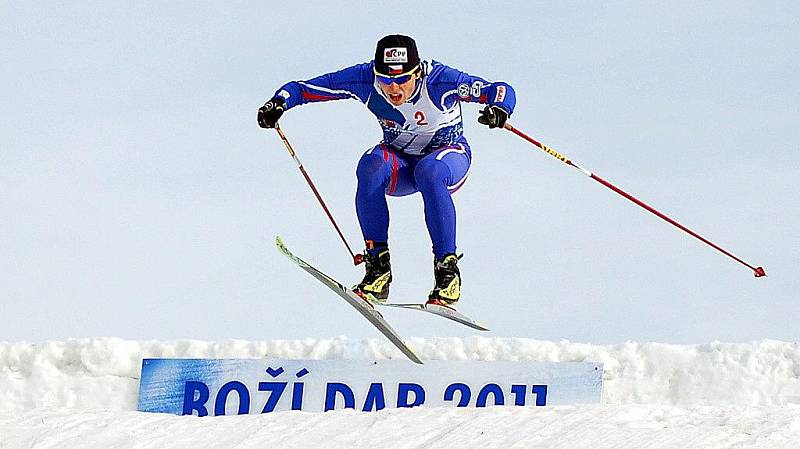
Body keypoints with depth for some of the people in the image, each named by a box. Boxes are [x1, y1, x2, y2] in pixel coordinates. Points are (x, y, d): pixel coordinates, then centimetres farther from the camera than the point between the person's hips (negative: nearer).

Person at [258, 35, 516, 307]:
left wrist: (498, 110, -54)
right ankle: (377, 265, -25)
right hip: (400, 163, 3)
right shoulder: (365, 80, -22)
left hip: (449, 154, -2)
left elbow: (503, 91, -31)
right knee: (371, 167, -32)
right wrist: (279, 103, -38)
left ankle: (447, 269, -28)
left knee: (430, 173, -38)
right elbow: (302, 88, -17)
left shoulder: (438, 80, -29)